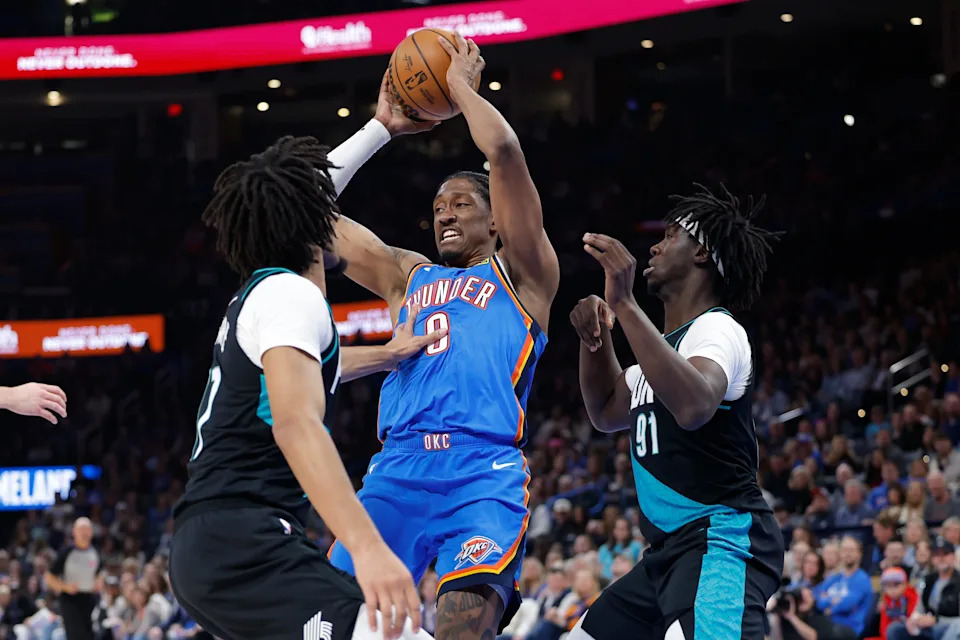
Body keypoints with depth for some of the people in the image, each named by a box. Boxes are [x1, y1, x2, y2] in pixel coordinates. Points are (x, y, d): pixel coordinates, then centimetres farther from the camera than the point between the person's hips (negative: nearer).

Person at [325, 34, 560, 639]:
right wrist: (381, 127, 28)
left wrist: (461, 83, 14)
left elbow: (504, 152, -1)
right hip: (398, 472, 5)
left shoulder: (521, 273, 13)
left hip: (485, 475, -5)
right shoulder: (407, 277, 28)